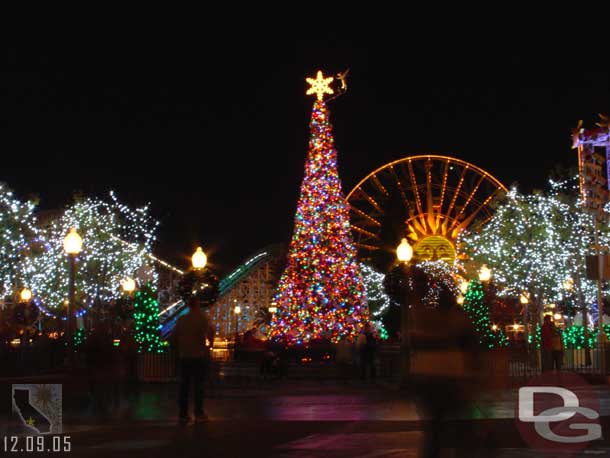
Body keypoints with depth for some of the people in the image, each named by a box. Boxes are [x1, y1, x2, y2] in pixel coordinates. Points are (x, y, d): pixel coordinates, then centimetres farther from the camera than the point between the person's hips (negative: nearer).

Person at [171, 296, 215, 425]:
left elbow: (174, 337, 5)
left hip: (184, 356, 3)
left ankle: (183, 414, 7)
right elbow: (210, 332, -20)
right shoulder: (202, 318, -7)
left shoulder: (181, 319, 4)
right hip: (199, 356, -3)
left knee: (184, 385, 7)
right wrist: (210, 344, -3)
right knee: (199, 385, 3)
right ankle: (199, 414, 3)